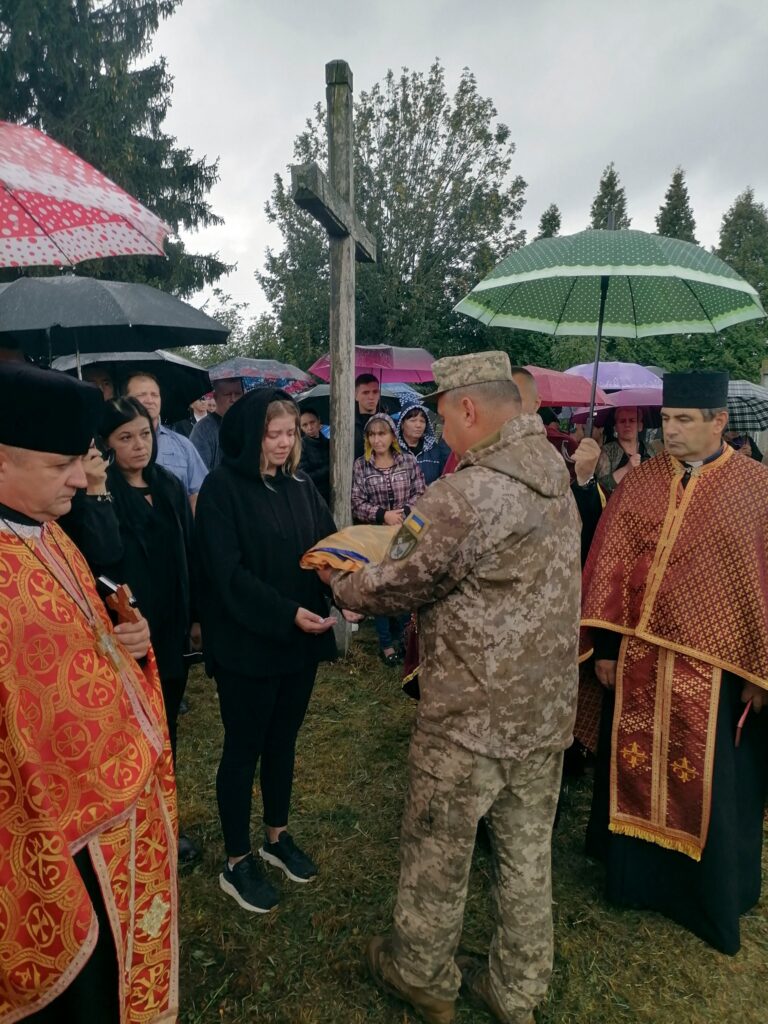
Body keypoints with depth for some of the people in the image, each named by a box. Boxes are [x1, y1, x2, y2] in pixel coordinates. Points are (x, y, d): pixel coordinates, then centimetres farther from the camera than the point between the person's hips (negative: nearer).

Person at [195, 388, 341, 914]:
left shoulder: (300, 483, 5)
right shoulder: (222, 488, -13)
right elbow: (228, 574, -19)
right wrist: (288, 613, -26)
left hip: (301, 639, 6)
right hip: (248, 644, -6)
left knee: (284, 739, 20)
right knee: (245, 748, 10)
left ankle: (278, 837, 41)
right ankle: (236, 863, 29)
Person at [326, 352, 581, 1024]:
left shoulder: (463, 497, -23)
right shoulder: (555, 477, 3)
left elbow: (393, 588, -14)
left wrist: (339, 584, 7)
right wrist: (417, 525, 13)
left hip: (471, 718, -7)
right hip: (547, 709, 7)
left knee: (438, 854, 16)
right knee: (528, 853, 21)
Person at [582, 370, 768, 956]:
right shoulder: (639, 483, 1)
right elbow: (609, 566, 2)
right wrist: (604, 646, 1)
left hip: (714, 665, -2)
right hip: (639, 656, 3)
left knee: (712, 784, 11)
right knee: (636, 765, 16)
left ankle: (712, 898, 35)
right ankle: (636, 875, 39)